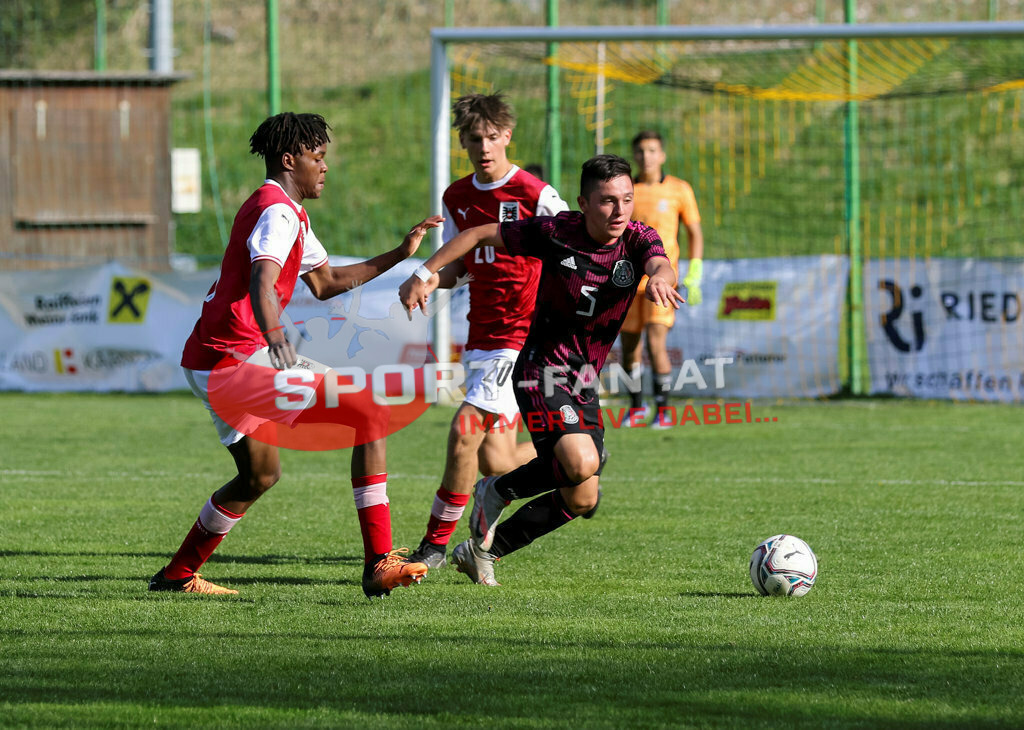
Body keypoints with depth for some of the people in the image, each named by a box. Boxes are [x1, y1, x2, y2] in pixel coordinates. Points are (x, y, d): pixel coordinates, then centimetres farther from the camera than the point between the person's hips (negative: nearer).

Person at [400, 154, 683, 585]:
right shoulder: (556, 232, -13)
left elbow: (659, 264, -30)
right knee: (581, 463, -30)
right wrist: (426, 272, -9)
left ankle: (483, 549, 26)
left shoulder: (637, 240, -7)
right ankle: (500, 491, 0)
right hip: (541, 371, -5)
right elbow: (482, 235, -2)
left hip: (585, 384, 5)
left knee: (581, 499, 7)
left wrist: (660, 278, -54)